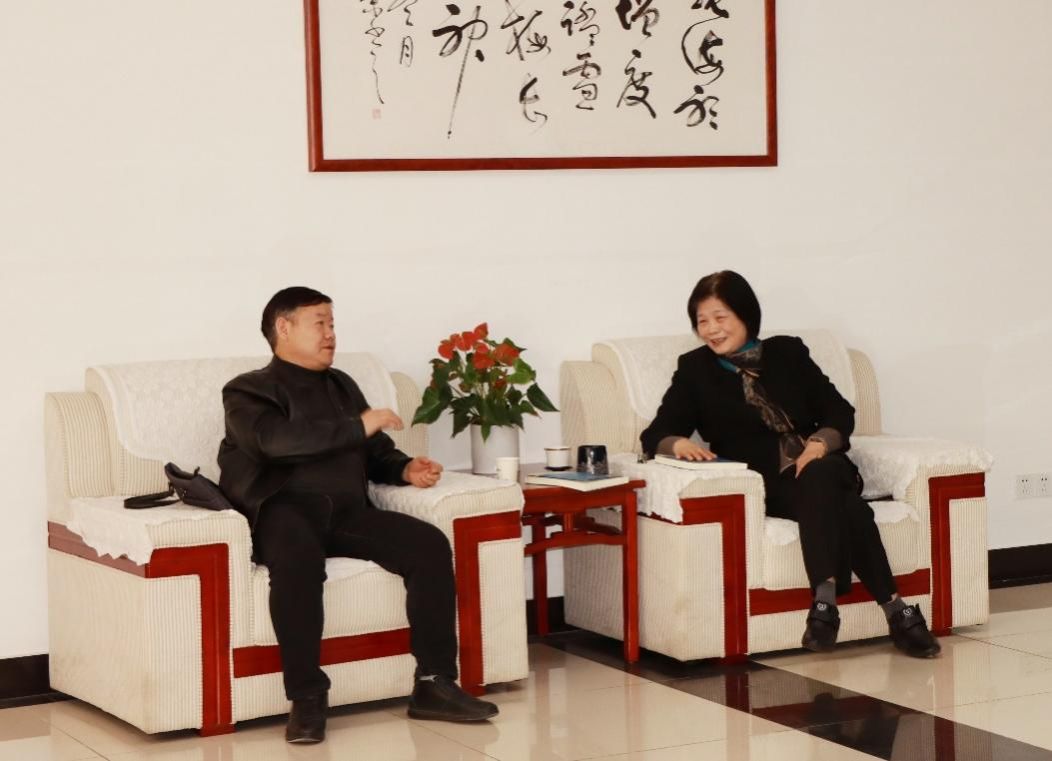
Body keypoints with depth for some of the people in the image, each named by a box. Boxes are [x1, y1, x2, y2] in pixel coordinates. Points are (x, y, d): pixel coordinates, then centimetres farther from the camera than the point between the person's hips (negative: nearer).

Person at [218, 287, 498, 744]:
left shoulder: (341, 386, 26)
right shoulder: (249, 392, 5)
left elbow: (374, 452, 31)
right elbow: (279, 440, -15)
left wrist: (405, 469, 7)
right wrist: (357, 427, -13)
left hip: (347, 514, 6)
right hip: (285, 512, -5)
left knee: (430, 545, -19)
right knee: (299, 556, -40)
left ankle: (433, 685, -16)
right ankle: (307, 698, -32)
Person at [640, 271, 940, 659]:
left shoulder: (788, 352, 15)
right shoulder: (695, 369, 13)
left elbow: (840, 411, 12)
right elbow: (655, 434, 5)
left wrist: (821, 442, -11)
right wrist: (678, 443, -19)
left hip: (820, 469, 2)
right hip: (765, 483, -2)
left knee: (819, 478, -36)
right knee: (841, 507, -32)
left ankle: (825, 601, -41)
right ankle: (895, 609, -36)